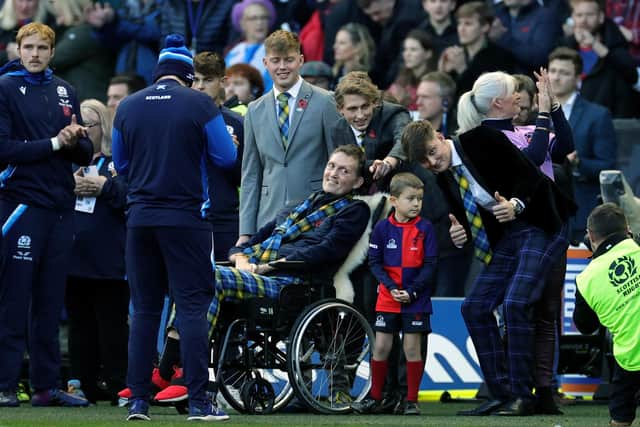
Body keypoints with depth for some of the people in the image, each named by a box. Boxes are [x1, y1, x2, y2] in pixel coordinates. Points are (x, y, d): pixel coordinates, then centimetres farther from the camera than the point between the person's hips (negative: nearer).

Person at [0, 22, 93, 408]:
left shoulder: (64, 91, 14)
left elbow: (86, 154, 13)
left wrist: (75, 141, -9)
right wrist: (53, 144, -13)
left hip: (61, 206, 6)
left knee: (51, 302, 8)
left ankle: (47, 385, 12)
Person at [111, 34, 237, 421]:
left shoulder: (128, 107, 5)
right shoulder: (199, 104, -5)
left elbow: (121, 165, 14)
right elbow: (226, 157, -4)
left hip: (141, 216, 3)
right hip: (185, 218, -3)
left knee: (145, 309, 9)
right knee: (193, 307, -2)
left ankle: (138, 399, 6)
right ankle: (198, 400, -8)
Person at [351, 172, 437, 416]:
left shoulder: (425, 229, -4)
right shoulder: (382, 228, -1)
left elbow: (430, 265, -5)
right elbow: (375, 262, 1)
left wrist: (412, 291, -14)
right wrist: (391, 288, -12)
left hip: (416, 298, -1)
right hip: (387, 298, 1)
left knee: (412, 348, 0)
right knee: (381, 347, 4)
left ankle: (412, 401, 8)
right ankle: (375, 398, 14)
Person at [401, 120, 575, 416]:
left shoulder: (482, 140, -13)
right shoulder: (445, 178, 7)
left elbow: (531, 174, -14)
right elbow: (465, 223, 12)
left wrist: (516, 205, -30)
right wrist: (459, 237, -10)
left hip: (539, 225, -8)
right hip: (506, 235, 8)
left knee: (515, 302, -21)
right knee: (474, 308, 0)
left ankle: (522, 396, -15)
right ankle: (501, 394, 6)